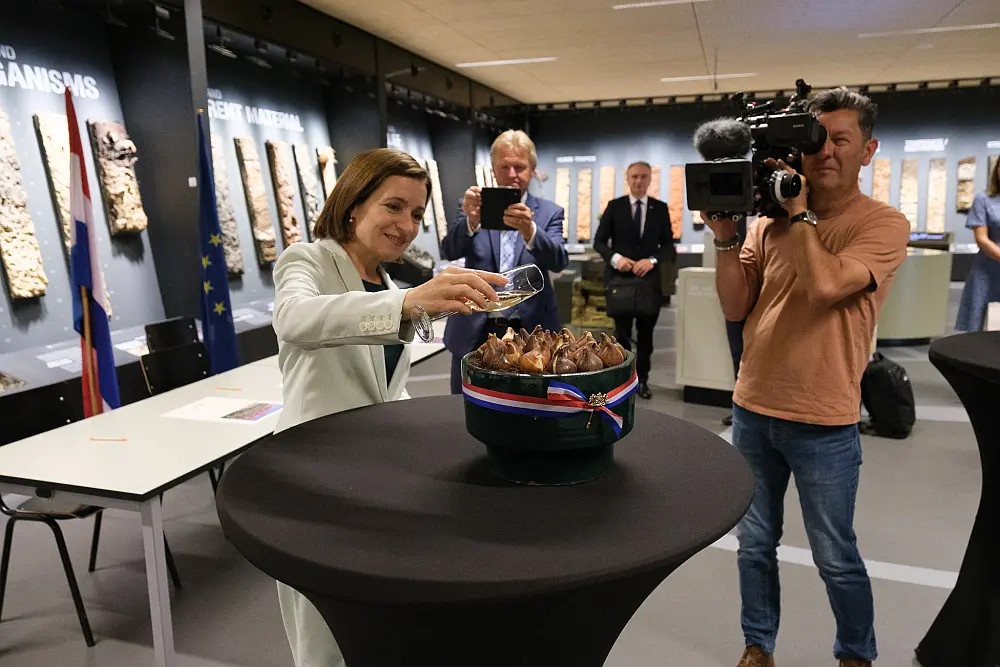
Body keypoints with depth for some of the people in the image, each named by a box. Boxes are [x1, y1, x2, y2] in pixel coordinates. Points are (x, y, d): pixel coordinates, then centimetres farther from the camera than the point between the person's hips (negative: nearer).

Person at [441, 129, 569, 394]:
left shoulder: (549, 212, 4)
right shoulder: (476, 205, 4)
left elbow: (558, 261, -13)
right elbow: (450, 252, -11)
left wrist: (529, 230, -33)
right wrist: (471, 220, -32)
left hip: (531, 333, 0)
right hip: (475, 332, 0)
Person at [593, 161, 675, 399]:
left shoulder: (660, 208, 5)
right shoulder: (614, 206, 2)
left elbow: (668, 245, 4)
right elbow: (599, 241, 1)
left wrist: (652, 260, -15)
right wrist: (616, 258, -17)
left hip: (650, 278, 2)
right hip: (620, 276, -1)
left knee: (646, 332, 9)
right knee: (622, 331, 5)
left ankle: (642, 379, 20)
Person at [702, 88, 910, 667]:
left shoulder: (884, 224, -8)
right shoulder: (771, 221, 4)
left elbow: (827, 284, -26)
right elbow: (736, 308, 1)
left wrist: (798, 212, -15)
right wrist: (726, 237, -10)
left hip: (824, 423, -4)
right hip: (753, 410, 4)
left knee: (836, 559, 12)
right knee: (756, 545, 16)